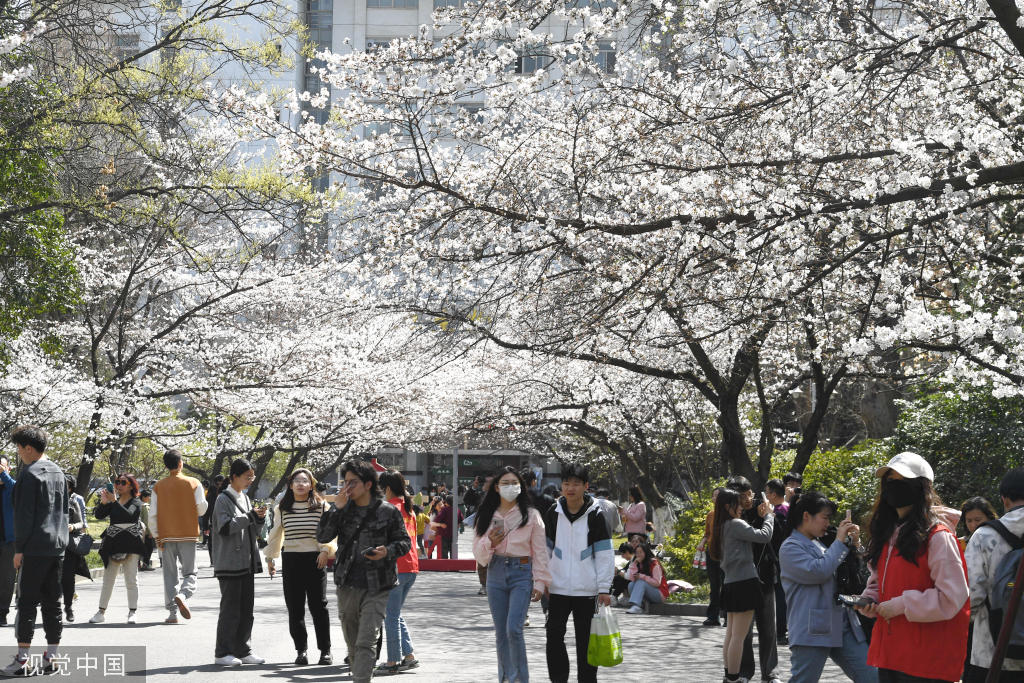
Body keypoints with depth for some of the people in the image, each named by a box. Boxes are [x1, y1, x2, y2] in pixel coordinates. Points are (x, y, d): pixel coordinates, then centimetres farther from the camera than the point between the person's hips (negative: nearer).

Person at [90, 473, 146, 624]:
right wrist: (103, 502, -13)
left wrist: (114, 501, -27)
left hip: (130, 544, -5)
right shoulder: (113, 502, 14)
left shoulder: (136, 502, 0)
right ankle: (101, 612, 9)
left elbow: (129, 514, -19)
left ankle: (132, 613, 1)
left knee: (131, 579, -3)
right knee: (108, 578, 6)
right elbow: (99, 515, 4)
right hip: (113, 543, 5)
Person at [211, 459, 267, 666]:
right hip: (230, 562, -8)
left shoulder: (245, 498, 17)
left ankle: (243, 650, 15)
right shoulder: (224, 499, -7)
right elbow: (225, 527, -18)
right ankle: (222, 653, 0)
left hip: (246, 562, 8)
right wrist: (250, 516, -17)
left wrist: (259, 519, -1)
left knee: (246, 608, 9)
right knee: (230, 608, -6)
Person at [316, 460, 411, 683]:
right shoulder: (343, 509, 6)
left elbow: (404, 541, 5)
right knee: (353, 644, 13)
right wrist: (336, 508, -13)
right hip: (347, 586, 4)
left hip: (377, 588, -4)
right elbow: (322, 537, -3)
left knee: (366, 642, -13)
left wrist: (388, 551, -16)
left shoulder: (388, 511, -2)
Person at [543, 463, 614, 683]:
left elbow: (605, 554, -4)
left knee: (586, 640, 5)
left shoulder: (595, 515, -4)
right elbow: (545, 550, 11)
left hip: (586, 589, -2)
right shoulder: (553, 513, 3)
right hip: (558, 588, 2)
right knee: (554, 635, 1)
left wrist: (604, 588, -7)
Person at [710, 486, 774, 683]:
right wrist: (768, 515, -2)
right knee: (739, 636, -6)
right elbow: (764, 535, -16)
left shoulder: (722, 527, 14)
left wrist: (760, 517, 14)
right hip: (744, 583, -9)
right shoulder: (735, 524, -14)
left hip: (730, 584, 9)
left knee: (731, 634, 14)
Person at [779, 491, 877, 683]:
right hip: (813, 631, -8)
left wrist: (853, 545, 12)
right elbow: (817, 571, -21)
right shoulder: (790, 548, -5)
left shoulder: (818, 545, 20)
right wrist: (840, 541, -10)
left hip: (842, 627, 8)